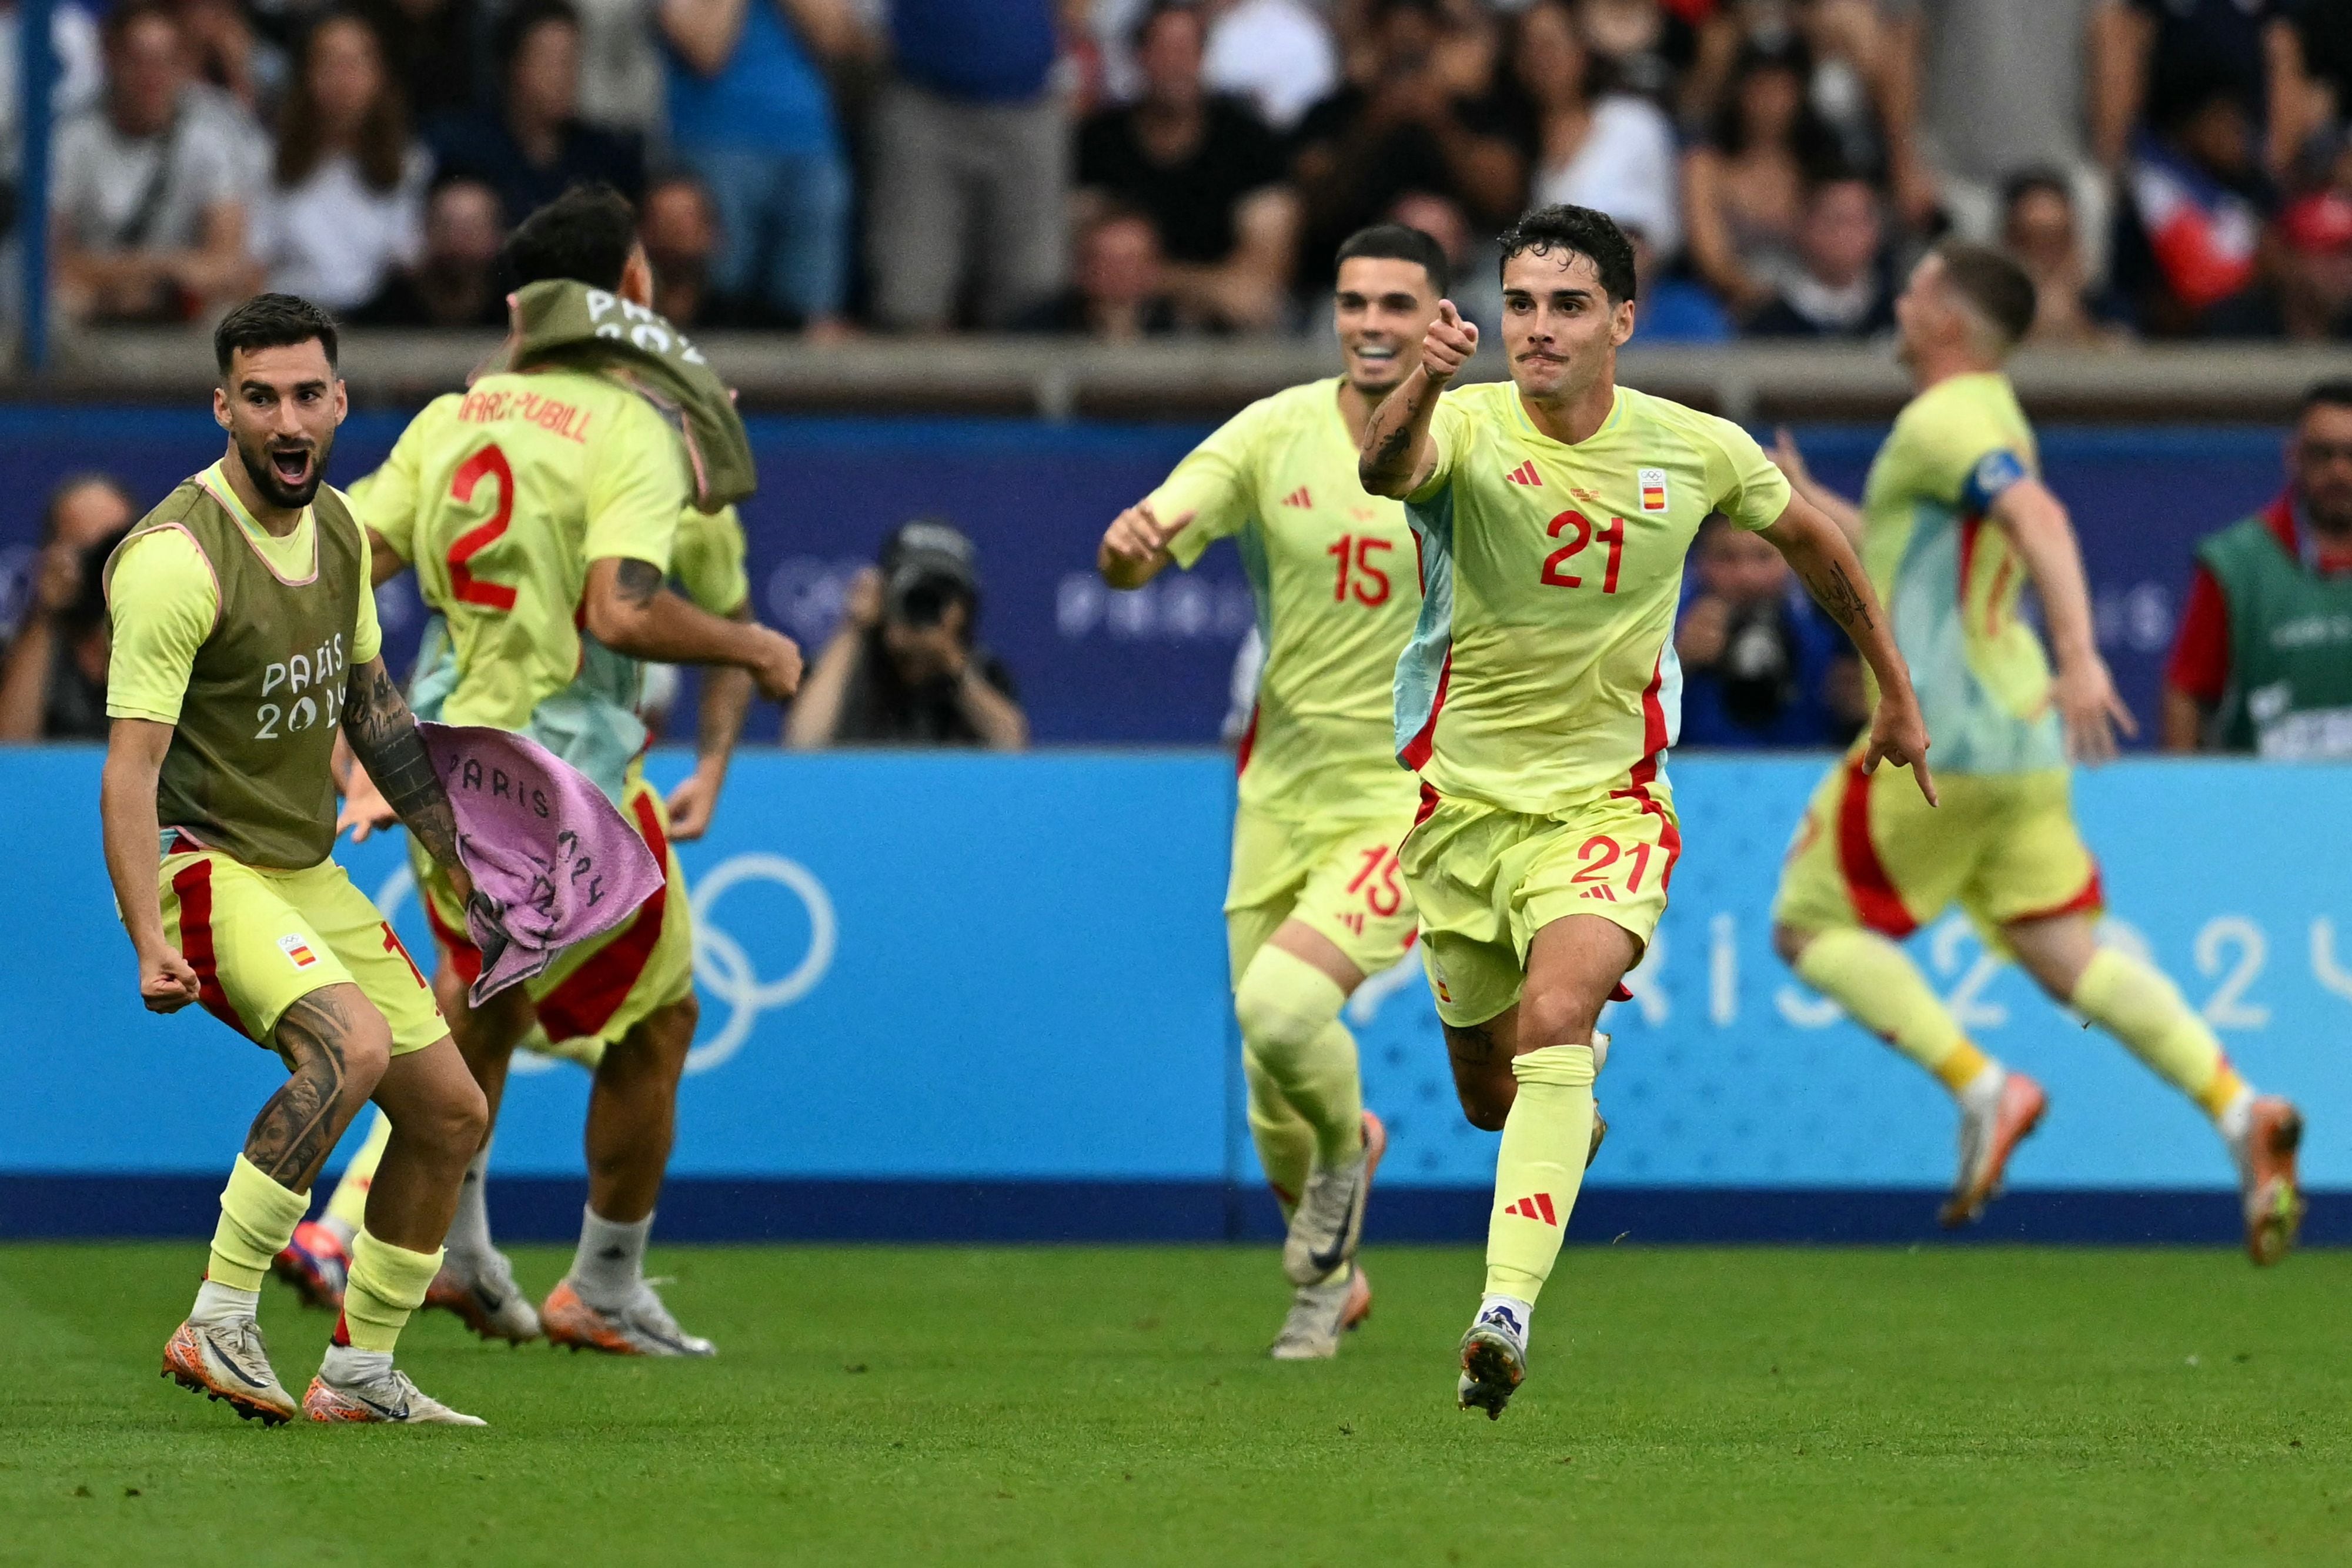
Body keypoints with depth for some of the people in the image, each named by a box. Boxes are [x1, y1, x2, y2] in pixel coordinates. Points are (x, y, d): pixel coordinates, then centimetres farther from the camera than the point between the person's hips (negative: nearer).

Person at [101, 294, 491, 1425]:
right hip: (204, 866, -9)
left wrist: (459, 853, 19)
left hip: (309, 869, 9)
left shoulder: (333, 525, 6)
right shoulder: (177, 558, -21)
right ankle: (216, 1325, -27)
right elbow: (130, 766, -23)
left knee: (451, 1114, 8)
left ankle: (361, 1374, 21)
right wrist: (150, 945, -32)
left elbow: (369, 706, 19)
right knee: (351, 1044, -33)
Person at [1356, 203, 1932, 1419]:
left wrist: (1896, 693, 23)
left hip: (1604, 803, -1)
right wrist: (1422, 386, -63)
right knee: (1491, 1096, 14)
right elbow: (1386, 468, -40)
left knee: (1554, 1023, -27)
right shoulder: (1467, 429, -14)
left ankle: (1505, 1314, -37)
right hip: (1463, 802, 1)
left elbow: (1809, 539, 15)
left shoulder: (1696, 450, -6)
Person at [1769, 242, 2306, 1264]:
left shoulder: (1945, 422, -11)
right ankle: (2238, 1112, -14)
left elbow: (2038, 519, -29)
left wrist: (2078, 655, -40)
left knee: (1812, 927, 3)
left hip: (1939, 742, -9)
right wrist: (1809, 503, 38)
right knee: (2067, 956, 4)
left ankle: (1981, 1089, -11)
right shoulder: (1990, 422, 20)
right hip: (2018, 746, 9)